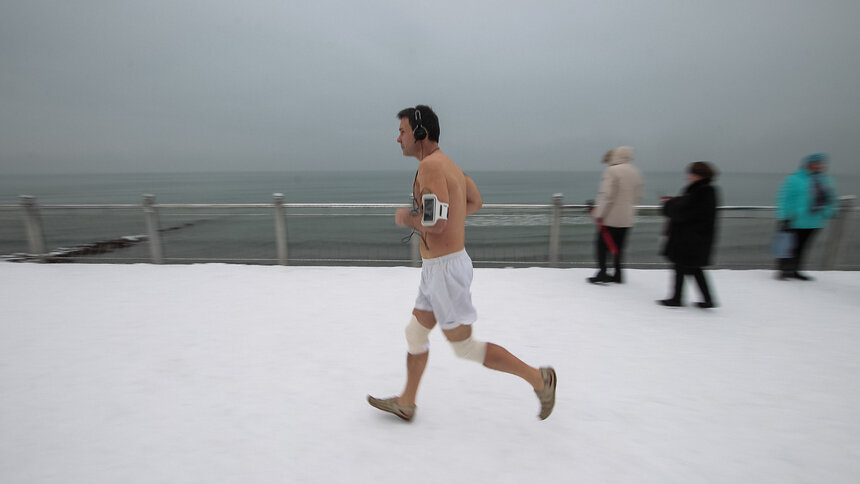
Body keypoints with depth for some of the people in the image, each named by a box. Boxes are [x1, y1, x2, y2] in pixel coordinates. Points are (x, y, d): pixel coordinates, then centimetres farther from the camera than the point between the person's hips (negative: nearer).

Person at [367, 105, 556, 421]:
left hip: (445, 270, -10)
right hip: (444, 267, 10)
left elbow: (436, 224, -30)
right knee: (415, 333, 18)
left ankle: (537, 377, 16)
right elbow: (475, 203, 24)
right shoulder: (447, 164, 12)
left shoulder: (430, 165, -19)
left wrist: (406, 218, -8)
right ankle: (405, 404, 34)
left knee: (464, 347, 4)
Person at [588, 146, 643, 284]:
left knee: (602, 245, 3)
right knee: (618, 246, 14)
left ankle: (602, 273, 3)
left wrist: (599, 214, -15)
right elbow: (637, 196, 14)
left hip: (610, 217, -7)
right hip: (627, 218, 7)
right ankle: (617, 274, 18)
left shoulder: (612, 170, -13)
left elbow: (607, 195, -18)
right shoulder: (636, 172, 10)